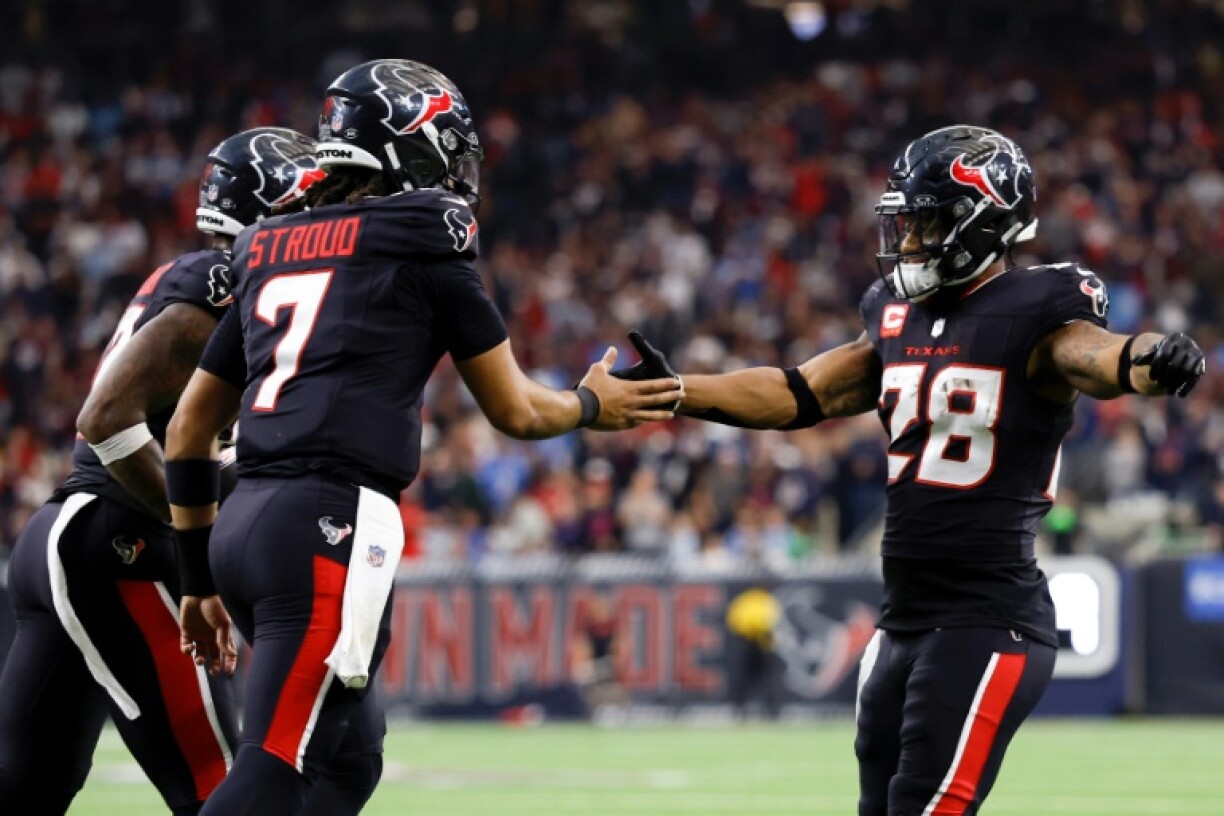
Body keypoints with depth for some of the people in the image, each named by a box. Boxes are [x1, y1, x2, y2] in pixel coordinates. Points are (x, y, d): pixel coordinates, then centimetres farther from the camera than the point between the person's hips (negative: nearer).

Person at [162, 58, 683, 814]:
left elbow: (189, 430, 21)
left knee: (345, 754, 21)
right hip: (328, 527, -8)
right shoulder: (425, 240, 1)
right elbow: (515, 411, 7)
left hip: (244, 524, 8)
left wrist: (200, 578, 28)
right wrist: (593, 405, 28)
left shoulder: (271, 250, 19)